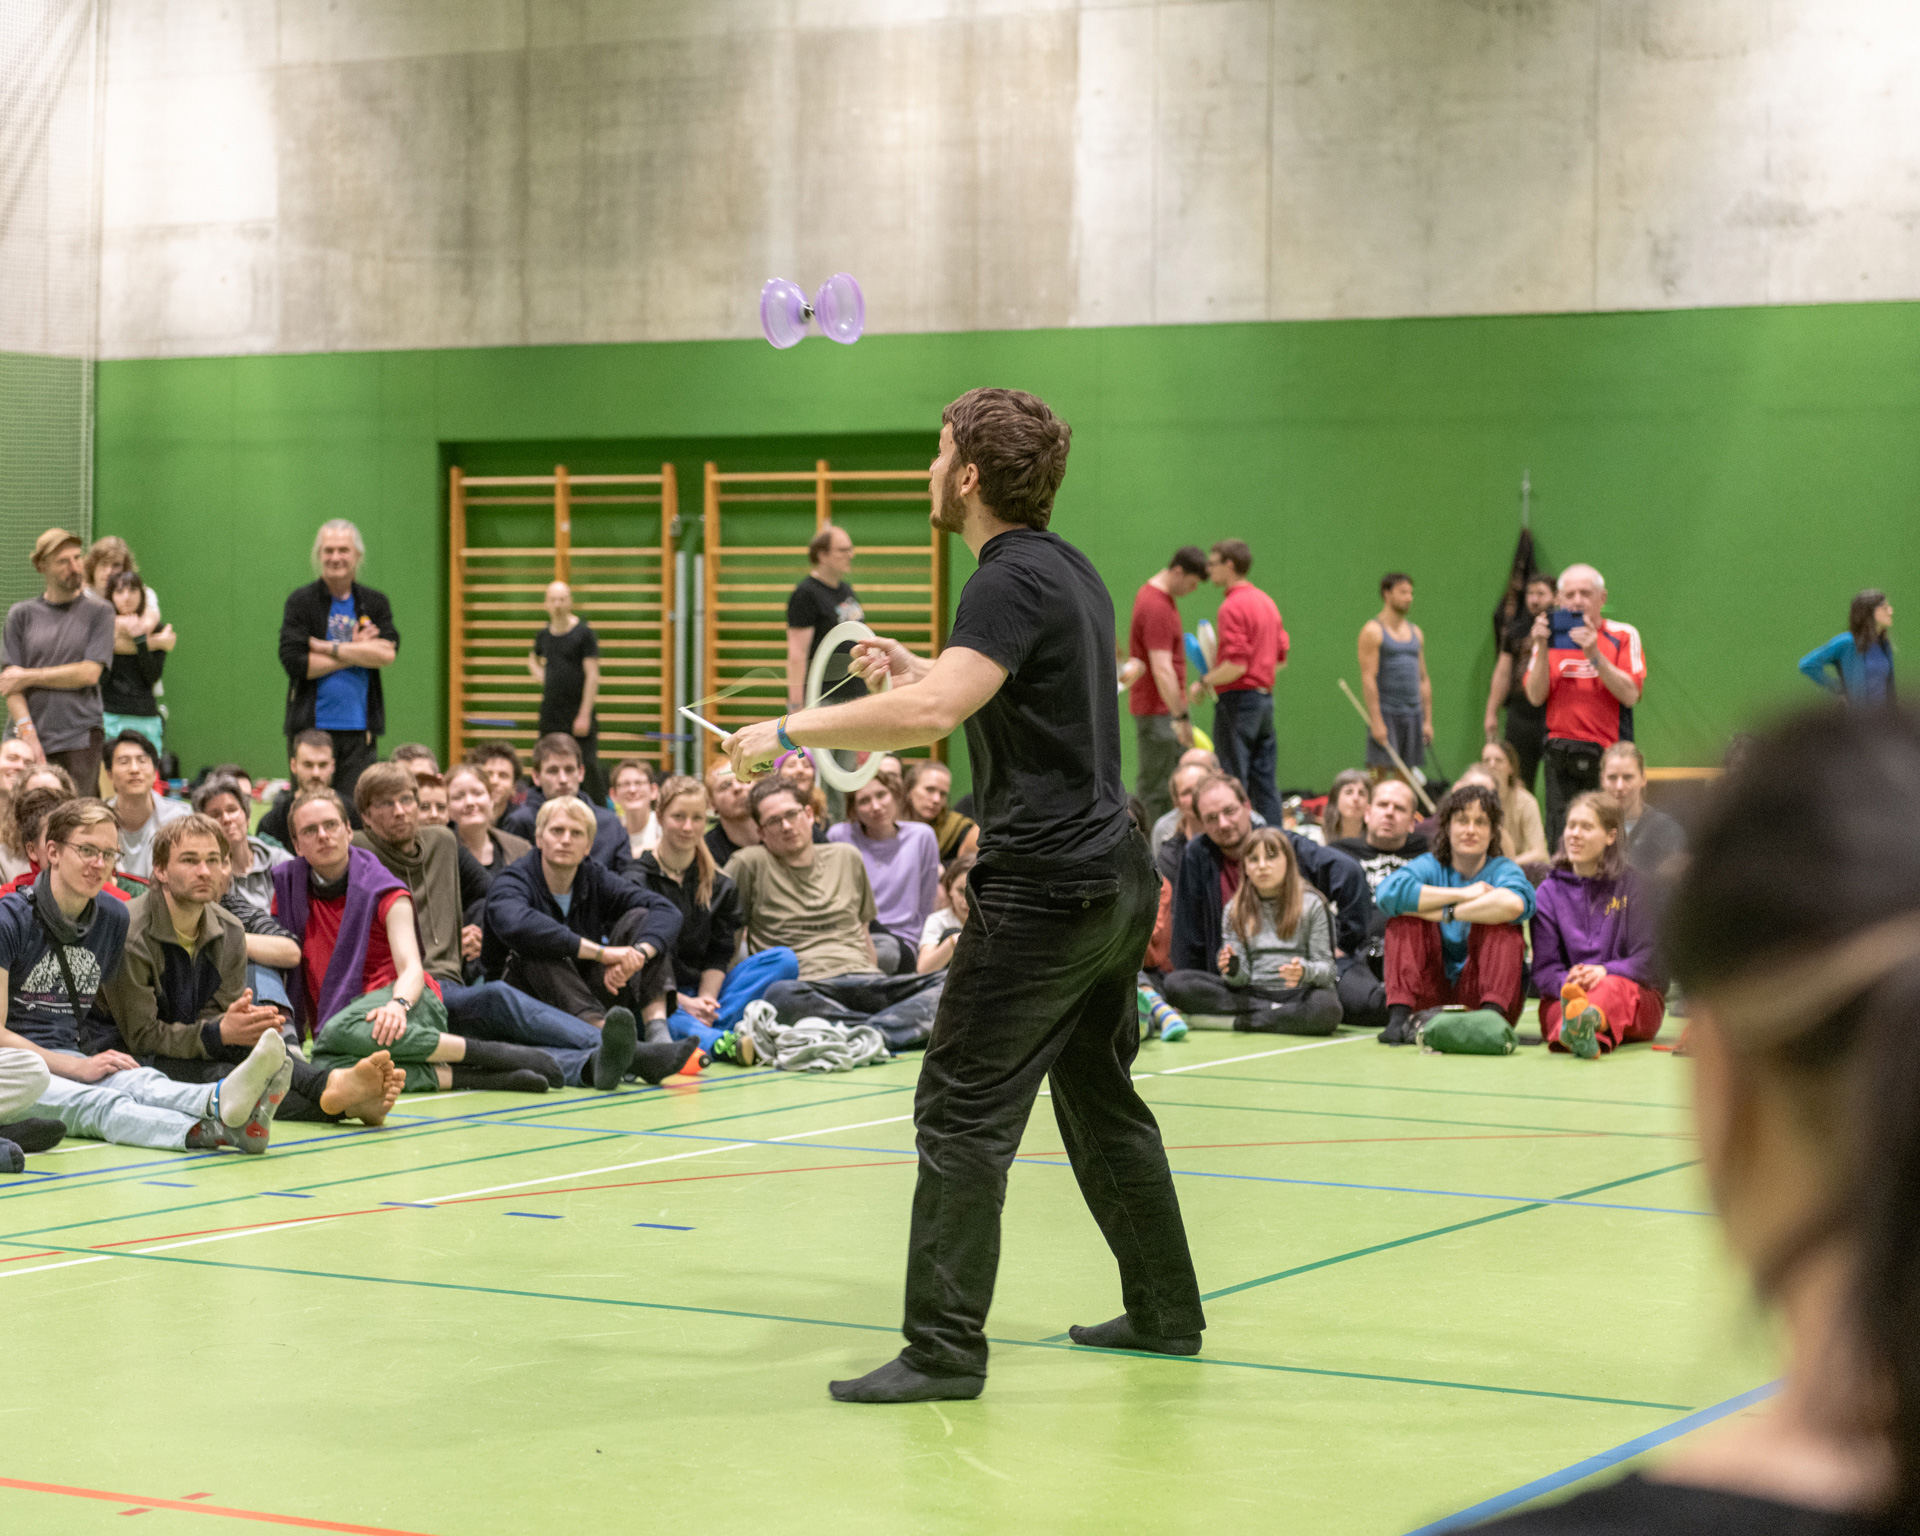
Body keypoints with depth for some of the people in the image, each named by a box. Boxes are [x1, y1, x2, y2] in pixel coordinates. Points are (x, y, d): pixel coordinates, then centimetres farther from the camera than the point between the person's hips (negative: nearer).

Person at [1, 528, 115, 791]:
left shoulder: (98, 612, 5)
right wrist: (27, 732, -11)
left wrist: (29, 677, -1)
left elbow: (89, 673, -5)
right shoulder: (21, 614, 9)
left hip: (81, 740, -1)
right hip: (31, 739, 1)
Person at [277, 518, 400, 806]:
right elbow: (294, 662, -10)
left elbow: (388, 653, -7)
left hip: (359, 727, 2)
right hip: (310, 726, -2)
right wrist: (358, 652, -6)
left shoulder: (375, 603, 10)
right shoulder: (300, 601, 2)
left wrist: (330, 648, -10)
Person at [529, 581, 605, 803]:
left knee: (588, 764, -11)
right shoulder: (544, 634, 10)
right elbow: (533, 658, 33)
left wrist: (584, 715, -16)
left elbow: (592, 676, -11)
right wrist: (539, 674, 9)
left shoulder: (584, 633, -7)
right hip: (550, 713, 6)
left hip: (578, 712, -6)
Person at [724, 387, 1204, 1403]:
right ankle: (1165, 1314, 28)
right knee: (1100, 1099, 20)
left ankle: (944, 1349, -7)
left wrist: (790, 731, -22)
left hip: (1045, 890, -10)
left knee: (962, 1112, -7)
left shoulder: (1014, 581, -16)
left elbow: (929, 715, -30)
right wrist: (922, 671, 17)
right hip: (1113, 880, 10)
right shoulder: (1069, 569, 14)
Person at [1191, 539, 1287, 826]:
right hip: (1265, 696, 9)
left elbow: (1236, 665, -21)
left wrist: (1203, 683, -7)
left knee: (1232, 782, -5)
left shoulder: (1233, 607, -14)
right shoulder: (1266, 601, 14)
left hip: (1238, 698, -9)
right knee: (1266, 783, 9)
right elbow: (1281, 657, 18)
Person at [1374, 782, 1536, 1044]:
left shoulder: (1502, 870, 0)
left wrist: (1446, 913, -23)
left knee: (1501, 920, -21)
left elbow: (1515, 903, -29)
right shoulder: (1430, 866, 5)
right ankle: (1399, 1015, -29)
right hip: (1430, 993, 2)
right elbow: (1388, 892, -21)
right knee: (1404, 917, -16)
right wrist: (1462, 895, -18)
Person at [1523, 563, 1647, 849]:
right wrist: (1542, 650, -10)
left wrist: (1594, 654, -17)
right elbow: (1536, 696, 1)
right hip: (1561, 753, 2)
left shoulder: (1623, 636, 2)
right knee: (1560, 840, -2)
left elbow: (1631, 695, -10)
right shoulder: (1551, 635, 10)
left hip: (1609, 753, -2)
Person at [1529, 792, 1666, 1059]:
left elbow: (1650, 959, -1)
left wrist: (1605, 971, -23)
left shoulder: (1636, 885, 8)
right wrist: (1567, 982, -21)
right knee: (1564, 1000, -37)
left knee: (1612, 987, -39)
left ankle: (1585, 1023, -76)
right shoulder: (1548, 892, 14)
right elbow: (1544, 969, 5)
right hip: (1564, 994, 2)